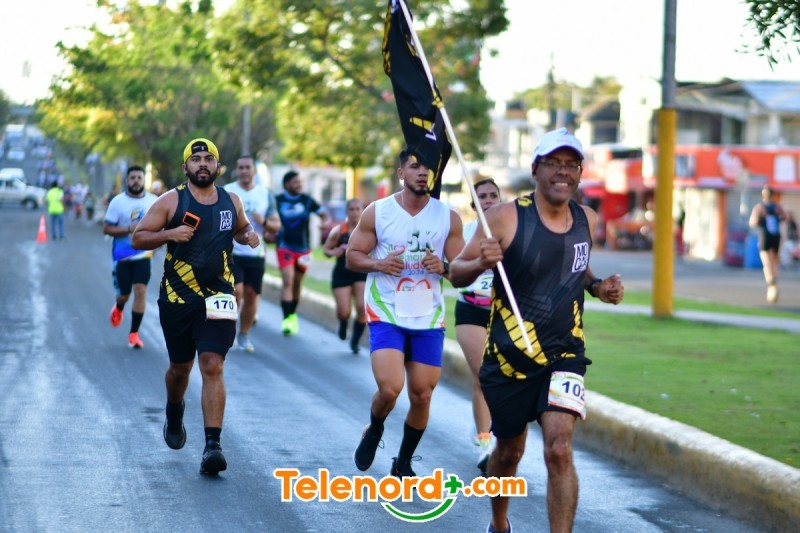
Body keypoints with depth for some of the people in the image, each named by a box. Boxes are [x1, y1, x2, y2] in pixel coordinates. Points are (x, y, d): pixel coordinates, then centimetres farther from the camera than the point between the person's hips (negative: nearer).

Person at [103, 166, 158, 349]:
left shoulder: (153, 201, 0)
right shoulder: (118, 202, -7)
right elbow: (106, 228, -8)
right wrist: (129, 229, -21)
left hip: (143, 254, 1)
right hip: (122, 255, -1)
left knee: (141, 291, -11)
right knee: (124, 294, 5)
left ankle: (134, 334, -1)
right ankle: (118, 308, 44)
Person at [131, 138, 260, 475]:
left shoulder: (231, 202, 6)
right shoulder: (171, 201, -3)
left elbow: (241, 228, 25)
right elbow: (138, 237, -2)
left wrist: (249, 235, 2)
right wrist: (169, 234, -20)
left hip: (217, 298, 0)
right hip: (177, 298, 0)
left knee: (212, 367, -13)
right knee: (180, 367, 14)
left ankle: (213, 445, -18)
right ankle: (174, 413, 48)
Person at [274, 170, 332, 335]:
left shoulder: (307, 200, 4)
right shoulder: (277, 201, -2)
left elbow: (323, 213, 8)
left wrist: (327, 221, -14)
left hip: (303, 249, 3)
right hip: (285, 248, -3)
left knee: (297, 283, 13)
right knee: (287, 281, -17)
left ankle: (293, 314, 32)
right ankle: (287, 319, -20)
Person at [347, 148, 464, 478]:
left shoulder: (448, 218, 2)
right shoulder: (377, 212, -2)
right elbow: (352, 256, 3)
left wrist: (443, 267, -18)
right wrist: (378, 264, -18)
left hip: (429, 319, 2)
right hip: (385, 315, -2)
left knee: (422, 395, 3)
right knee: (389, 389, -18)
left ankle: (404, 463, 22)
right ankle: (374, 431, 16)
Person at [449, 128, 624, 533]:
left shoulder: (587, 221, 1)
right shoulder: (506, 217, -12)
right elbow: (457, 274, -9)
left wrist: (597, 286, 2)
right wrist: (481, 262, -31)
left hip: (564, 352, 2)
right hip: (509, 355, -1)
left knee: (559, 450, -16)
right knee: (509, 450, 15)